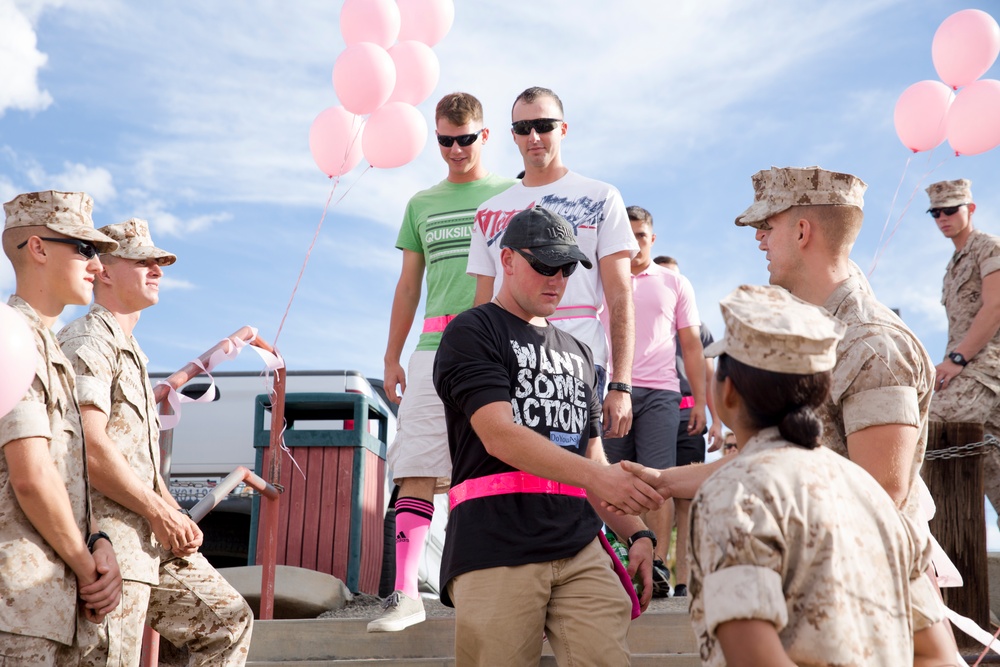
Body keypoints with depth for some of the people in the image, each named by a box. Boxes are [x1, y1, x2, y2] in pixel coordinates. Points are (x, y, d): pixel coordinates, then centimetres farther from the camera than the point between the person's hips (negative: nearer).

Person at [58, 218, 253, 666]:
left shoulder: (132, 353, 24)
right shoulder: (87, 341, -8)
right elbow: (91, 448, -20)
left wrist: (176, 516, 9)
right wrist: (160, 512, -14)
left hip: (152, 539, 10)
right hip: (107, 538, -10)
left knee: (227, 620, 13)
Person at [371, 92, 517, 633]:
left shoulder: (512, 195, 11)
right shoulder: (421, 204, 21)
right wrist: (392, 357, 15)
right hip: (434, 347, 3)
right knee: (416, 469, -6)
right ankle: (406, 592, -7)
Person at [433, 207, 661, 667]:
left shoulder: (576, 352, 24)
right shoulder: (471, 333, 3)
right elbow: (499, 436, -12)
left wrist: (636, 532, 11)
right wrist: (596, 475, -23)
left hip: (581, 547, 5)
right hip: (496, 547, -5)